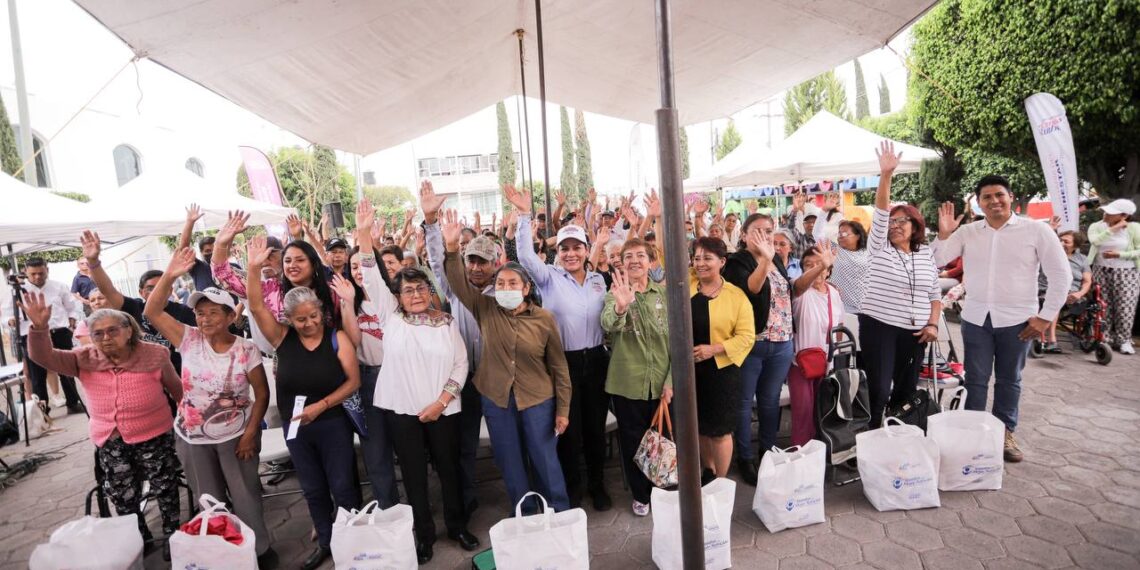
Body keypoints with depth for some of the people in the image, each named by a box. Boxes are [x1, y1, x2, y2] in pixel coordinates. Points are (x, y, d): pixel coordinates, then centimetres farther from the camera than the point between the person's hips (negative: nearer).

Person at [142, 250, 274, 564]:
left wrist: (250, 434, -12)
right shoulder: (189, 340, -8)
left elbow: (262, 394, -10)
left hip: (234, 435, -3)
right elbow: (152, 312, -16)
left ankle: (259, 550, 30)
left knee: (245, 496, 11)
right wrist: (169, 276, -28)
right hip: (192, 436, 3)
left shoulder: (246, 349, -15)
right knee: (209, 500, 19)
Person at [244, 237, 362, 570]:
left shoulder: (337, 338, -10)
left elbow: (354, 381, -11)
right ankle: (325, 542, 35)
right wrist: (254, 268, -24)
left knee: (343, 486, 6)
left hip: (333, 423, -3)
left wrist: (320, 406, -19)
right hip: (294, 427, 3)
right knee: (313, 489, 17)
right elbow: (256, 307, -14)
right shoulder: (283, 338, -4)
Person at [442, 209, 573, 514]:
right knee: (510, 464, 15)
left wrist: (563, 409, -3)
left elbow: (558, 366, -4)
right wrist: (452, 248, -31)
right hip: (496, 398, 3)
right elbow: (459, 284, -16)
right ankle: (524, 517, 36)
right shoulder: (486, 309, -4)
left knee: (545, 461, 10)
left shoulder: (544, 318, -9)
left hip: (537, 400, -2)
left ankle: (560, 515, 31)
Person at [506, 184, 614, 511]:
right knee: (569, 428, 8)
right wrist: (524, 215, -24)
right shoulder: (549, 278, -4)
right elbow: (525, 256, -20)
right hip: (564, 362, -3)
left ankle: (597, 484, 34)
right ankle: (571, 487, 29)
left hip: (596, 360, 3)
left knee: (596, 425, 14)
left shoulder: (598, 280, 7)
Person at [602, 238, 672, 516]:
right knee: (632, 441, 11)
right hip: (627, 383, -2)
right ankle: (640, 495, 32)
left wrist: (671, 380, -5)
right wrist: (620, 306, -49)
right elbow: (608, 324, -27)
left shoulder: (664, 293, 2)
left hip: (661, 383, 2)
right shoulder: (616, 292, -5)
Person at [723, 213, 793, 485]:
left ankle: (768, 451, 32)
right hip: (751, 342, -6)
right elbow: (750, 289, -29)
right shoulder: (737, 262, -10)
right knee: (745, 401, 5)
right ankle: (745, 457, 18)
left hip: (781, 343, 6)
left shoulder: (777, 260, 12)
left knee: (770, 400, 17)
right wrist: (764, 259, -39)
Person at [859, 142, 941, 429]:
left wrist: (932, 324, -1)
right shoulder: (880, 248, -1)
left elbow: (935, 293, 13)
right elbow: (880, 212, -15)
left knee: (907, 390, 11)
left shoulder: (926, 255, 9)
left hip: (913, 331, 4)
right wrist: (886, 175, -26)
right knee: (879, 391, -8)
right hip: (878, 326, -4)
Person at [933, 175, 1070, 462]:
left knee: (1009, 380, 12)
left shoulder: (1036, 231, -3)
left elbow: (1061, 275, -2)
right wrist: (943, 234, -16)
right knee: (975, 379, 7)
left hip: (1017, 320, -1)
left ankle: (1006, 433, 26)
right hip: (976, 319, 1)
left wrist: (1045, 317, -5)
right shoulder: (966, 232, 2)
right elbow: (935, 262, -1)